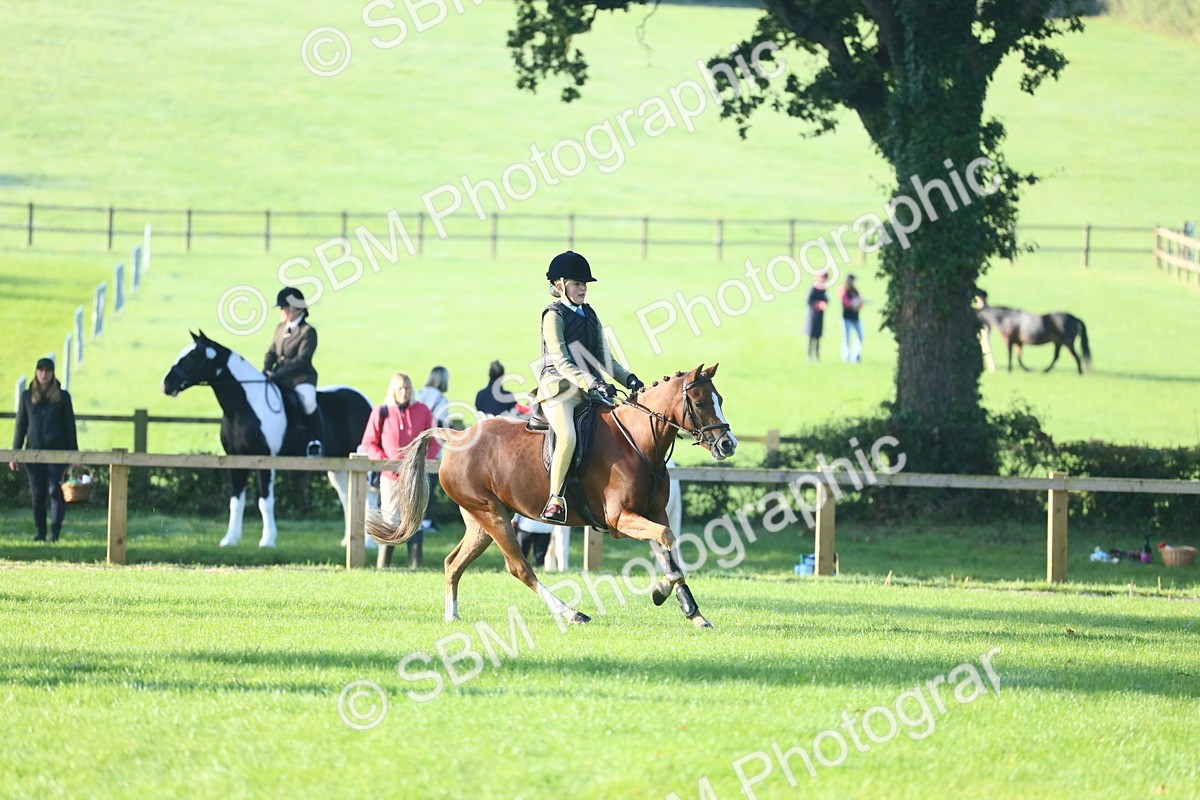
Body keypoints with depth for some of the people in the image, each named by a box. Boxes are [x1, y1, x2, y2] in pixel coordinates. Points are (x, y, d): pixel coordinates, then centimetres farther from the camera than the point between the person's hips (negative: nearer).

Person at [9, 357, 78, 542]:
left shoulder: (62, 396, 6)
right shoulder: (27, 396, 10)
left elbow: (69, 426, 7)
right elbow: (20, 425, 11)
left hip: (57, 450, -2)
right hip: (34, 450, 2)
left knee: (55, 491, -11)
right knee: (37, 493, 3)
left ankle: (55, 531, -11)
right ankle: (40, 532, 10)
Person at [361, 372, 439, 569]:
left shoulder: (422, 412, 6)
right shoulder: (381, 413, 3)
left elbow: (434, 441, 9)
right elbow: (369, 442, 5)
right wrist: (382, 460, -10)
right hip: (390, 476, -1)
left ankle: (415, 565, 1)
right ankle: (382, 565, 1)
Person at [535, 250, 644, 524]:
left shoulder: (590, 315, 18)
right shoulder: (554, 316, -4)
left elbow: (604, 358, 22)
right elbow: (562, 363, -14)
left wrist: (628, 379, 4)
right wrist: (593, 384, -25)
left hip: (592, 391, 8)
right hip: (560, 390, -8)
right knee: (568, 437, -34)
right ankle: (555, 500, -27)